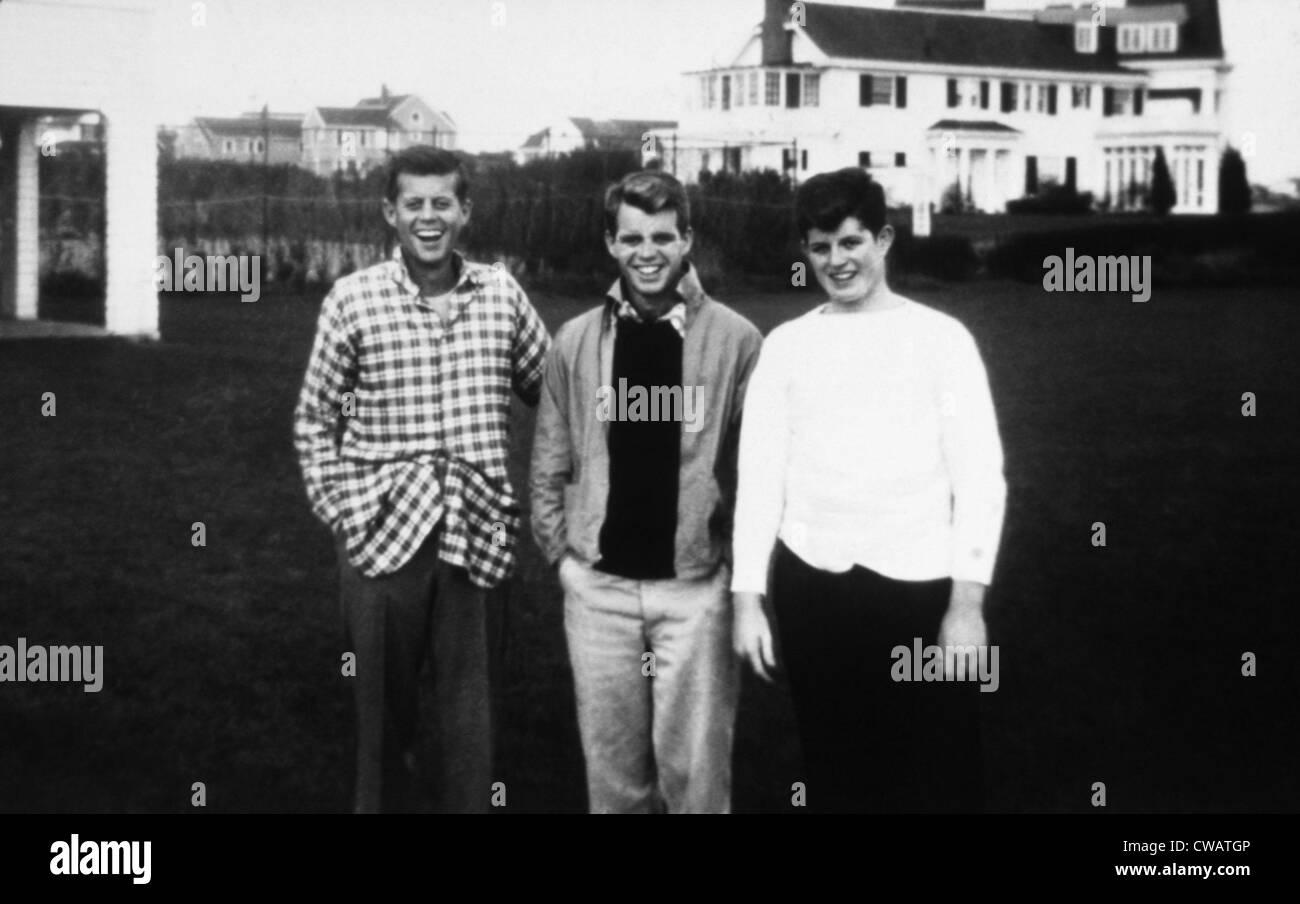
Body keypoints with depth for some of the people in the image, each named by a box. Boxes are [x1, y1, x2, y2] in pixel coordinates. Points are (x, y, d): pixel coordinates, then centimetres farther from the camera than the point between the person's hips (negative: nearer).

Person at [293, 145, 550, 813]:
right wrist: (339, 508, -2)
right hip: (381, 532, -1)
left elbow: (551, 393, 14)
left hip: (475, 532, 1)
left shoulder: (501, 294, 4)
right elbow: (314, 419, 6)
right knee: (383, 702, 9)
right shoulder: (353, 299, -1)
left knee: (468, 709, 5)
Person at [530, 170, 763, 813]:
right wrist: (563, 554, 3)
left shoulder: (734, 339, -4)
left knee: (693, 761, 1)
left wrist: (745, 568, -5)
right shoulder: (576, 341, 4)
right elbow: (549, 465, 9)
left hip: (696, 586, -2)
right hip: (598, 586, 2)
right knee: (611, 760, 10)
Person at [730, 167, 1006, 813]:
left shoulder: (940, 337, 1)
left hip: (921, 585, -2)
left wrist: (968, 602, -8)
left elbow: (979, 475, -2)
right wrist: (747, 597, 1)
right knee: (836, 774, 10)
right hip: (811, 584, 2)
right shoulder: (785, 345, 8)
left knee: (939, 780, 0)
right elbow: (759, 472, 7)